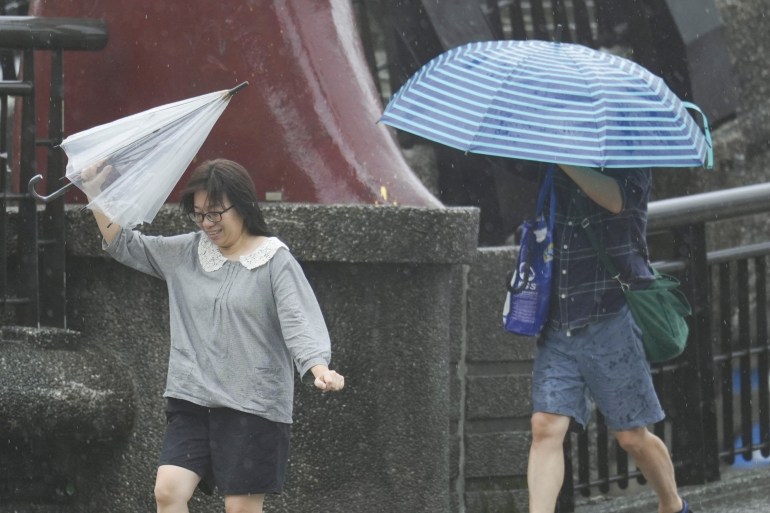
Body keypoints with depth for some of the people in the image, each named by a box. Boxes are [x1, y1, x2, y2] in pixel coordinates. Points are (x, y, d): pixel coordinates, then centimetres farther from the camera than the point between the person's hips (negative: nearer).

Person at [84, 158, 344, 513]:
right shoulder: (185, 254, 11)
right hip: (192, 402, 5)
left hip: (252, 404, -5)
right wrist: (96, 192, 7)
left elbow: (298, 322, -15)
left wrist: (319, 368, -32)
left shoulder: (275, 262, -5)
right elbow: (124, 245, 18)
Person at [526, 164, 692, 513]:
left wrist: (565, 157, -21)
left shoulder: (629, 166, 0)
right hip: (558, 329, 3)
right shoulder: (551, 178, 13)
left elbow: (616, 198, -21)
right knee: (546, 426, -12)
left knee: (631, 436, 5)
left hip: (611, 321, -3)